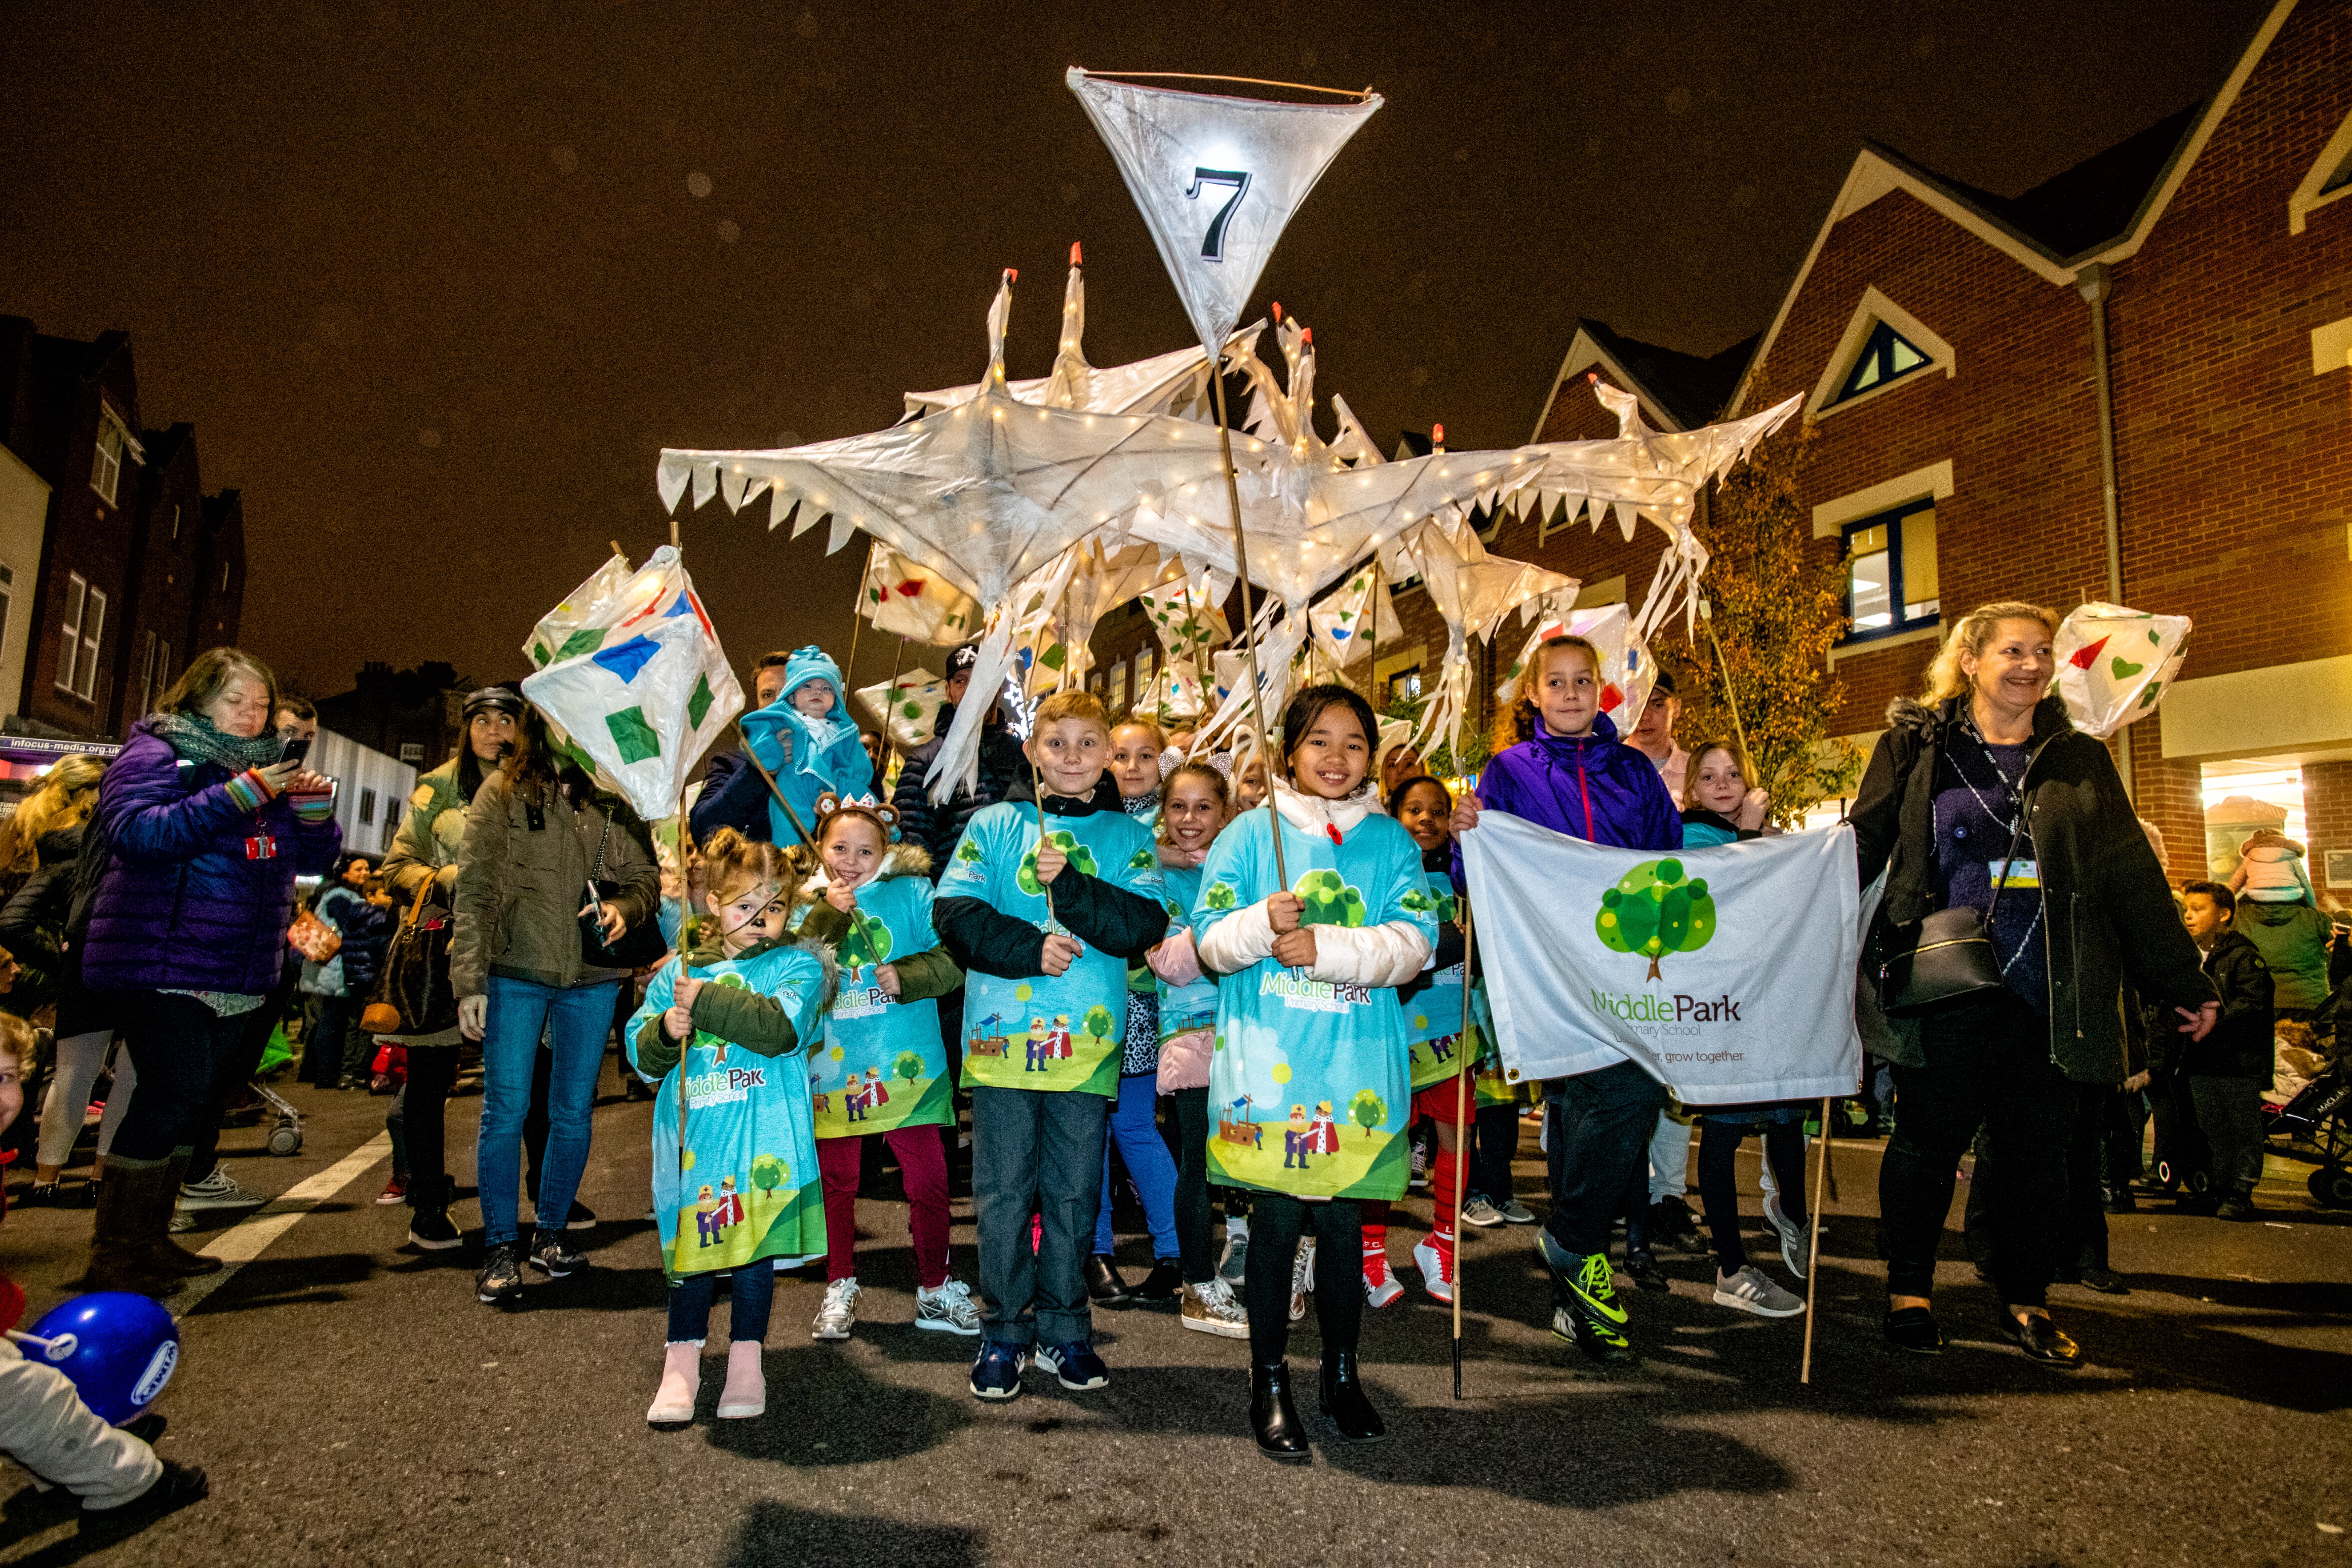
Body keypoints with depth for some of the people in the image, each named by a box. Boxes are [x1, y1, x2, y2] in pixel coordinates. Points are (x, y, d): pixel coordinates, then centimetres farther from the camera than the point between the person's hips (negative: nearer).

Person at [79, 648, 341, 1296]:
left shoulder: (269, 769, 17)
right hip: (162, 967, -7)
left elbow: (316, 858, 16)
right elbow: (135, 831, -21)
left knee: (200, 1102, 11)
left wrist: (315, 808, -5)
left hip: (239, 976, 7)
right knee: (177, 1093, -15)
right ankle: (111, 1255, -4)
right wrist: (237, 795, -27)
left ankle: (150, 1240, 23)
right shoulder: (156, 754, -3)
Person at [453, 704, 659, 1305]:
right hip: (516, 974, -2)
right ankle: (501, 1245, 13)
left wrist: (625, 907, -12)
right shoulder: (503, 793, 0)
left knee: (574, 1113, 9)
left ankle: (551, 1231, 26)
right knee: (506, 1111, -1)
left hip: (591, 980, 3)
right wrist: (470, 983, -9)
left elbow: (647, 877, 11)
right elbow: (474, 892, -3)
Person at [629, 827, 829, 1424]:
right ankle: (681, 1366, 21)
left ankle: (745, 1363, 21)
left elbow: (780, 1027, -20)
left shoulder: (796, 965, -1)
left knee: (752, 1246, 6)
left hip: (763, 1139, -2)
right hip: (693, 1134, 3)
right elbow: (643, 1056, 10)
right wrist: (665, 1030, -13)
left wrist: (704, 1001, -18)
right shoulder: (680, 969, 8)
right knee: (692, 1244, 8)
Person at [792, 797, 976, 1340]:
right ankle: (840, 1287, 31)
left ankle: (935, 1289, 20)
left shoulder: (912, 893, 1)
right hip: (834, 1069, 1)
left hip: (906, 1066, -1)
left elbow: (952, 960, -4)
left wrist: (906, 976, -18)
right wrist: (827, 914, -19)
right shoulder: (808, 905, 5)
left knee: (929, 1178, 3)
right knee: (838, 1181, 12)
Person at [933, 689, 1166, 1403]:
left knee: (1074, 1191, 10)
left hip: (1089, 1036, 1)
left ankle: (1064, 1331, 24)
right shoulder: (993, 825, 6)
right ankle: (1003, 1333, 20)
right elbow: (955, 912, -4)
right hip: (1002, 1032, 0)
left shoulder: (1127, 836, 8)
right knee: (1002, 1191, 5)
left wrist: (1071, 886, -14)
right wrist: (1029, 948, -14)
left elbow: (1145, 925, -5)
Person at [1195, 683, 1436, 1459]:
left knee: (1343, 1221, 10)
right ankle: (1269, 1383, 21)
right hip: (1269, 1063, -1)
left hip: (1359, 1067, 1)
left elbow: (1414, 942, -5)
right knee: (1276, 1220, 3)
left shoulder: (1391, 841, 7)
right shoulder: (1251, 833, 4)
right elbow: (1211, 942, -1)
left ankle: (1342, 1374, 30)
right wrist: (1262, 923, -21)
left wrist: (1325, 948, -18)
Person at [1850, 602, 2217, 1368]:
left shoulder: (2079, 759, 12)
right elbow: (1862, 849, 2)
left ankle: (2025, 1300, 23)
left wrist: (2182, 982, 10)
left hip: (2046, 993, 3)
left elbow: (2132, 877, 12)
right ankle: (1909, 1291, 18)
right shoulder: (1917, 746, 4)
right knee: (1930, 1136, 4)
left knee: (2037, 1147, 7)